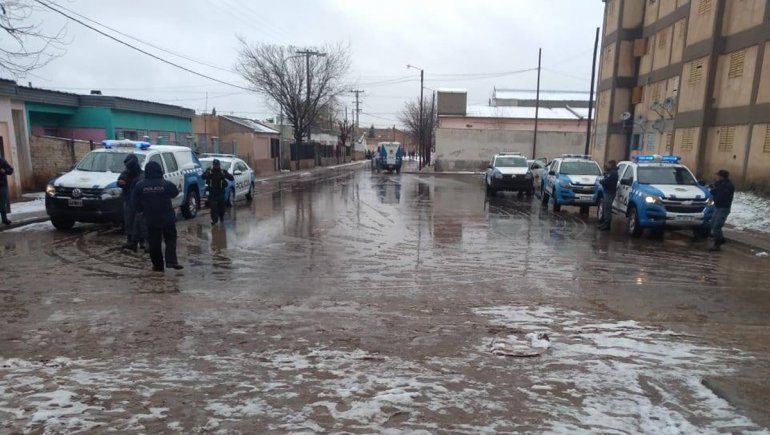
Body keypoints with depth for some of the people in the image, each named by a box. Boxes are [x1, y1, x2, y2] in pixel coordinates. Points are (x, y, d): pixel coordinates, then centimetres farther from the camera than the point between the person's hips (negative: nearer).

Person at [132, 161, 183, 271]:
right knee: (170, 239, 7)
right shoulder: (166, 184, -11)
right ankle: (171, 261, -8)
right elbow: (175, 193, 8)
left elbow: (135, 203, 0)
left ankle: (158, 265, 13)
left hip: (151, 220, 1)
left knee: (154, 242, 9)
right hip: (167, 218, -1)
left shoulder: (140, 186, -6)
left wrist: (142, 210, 18)